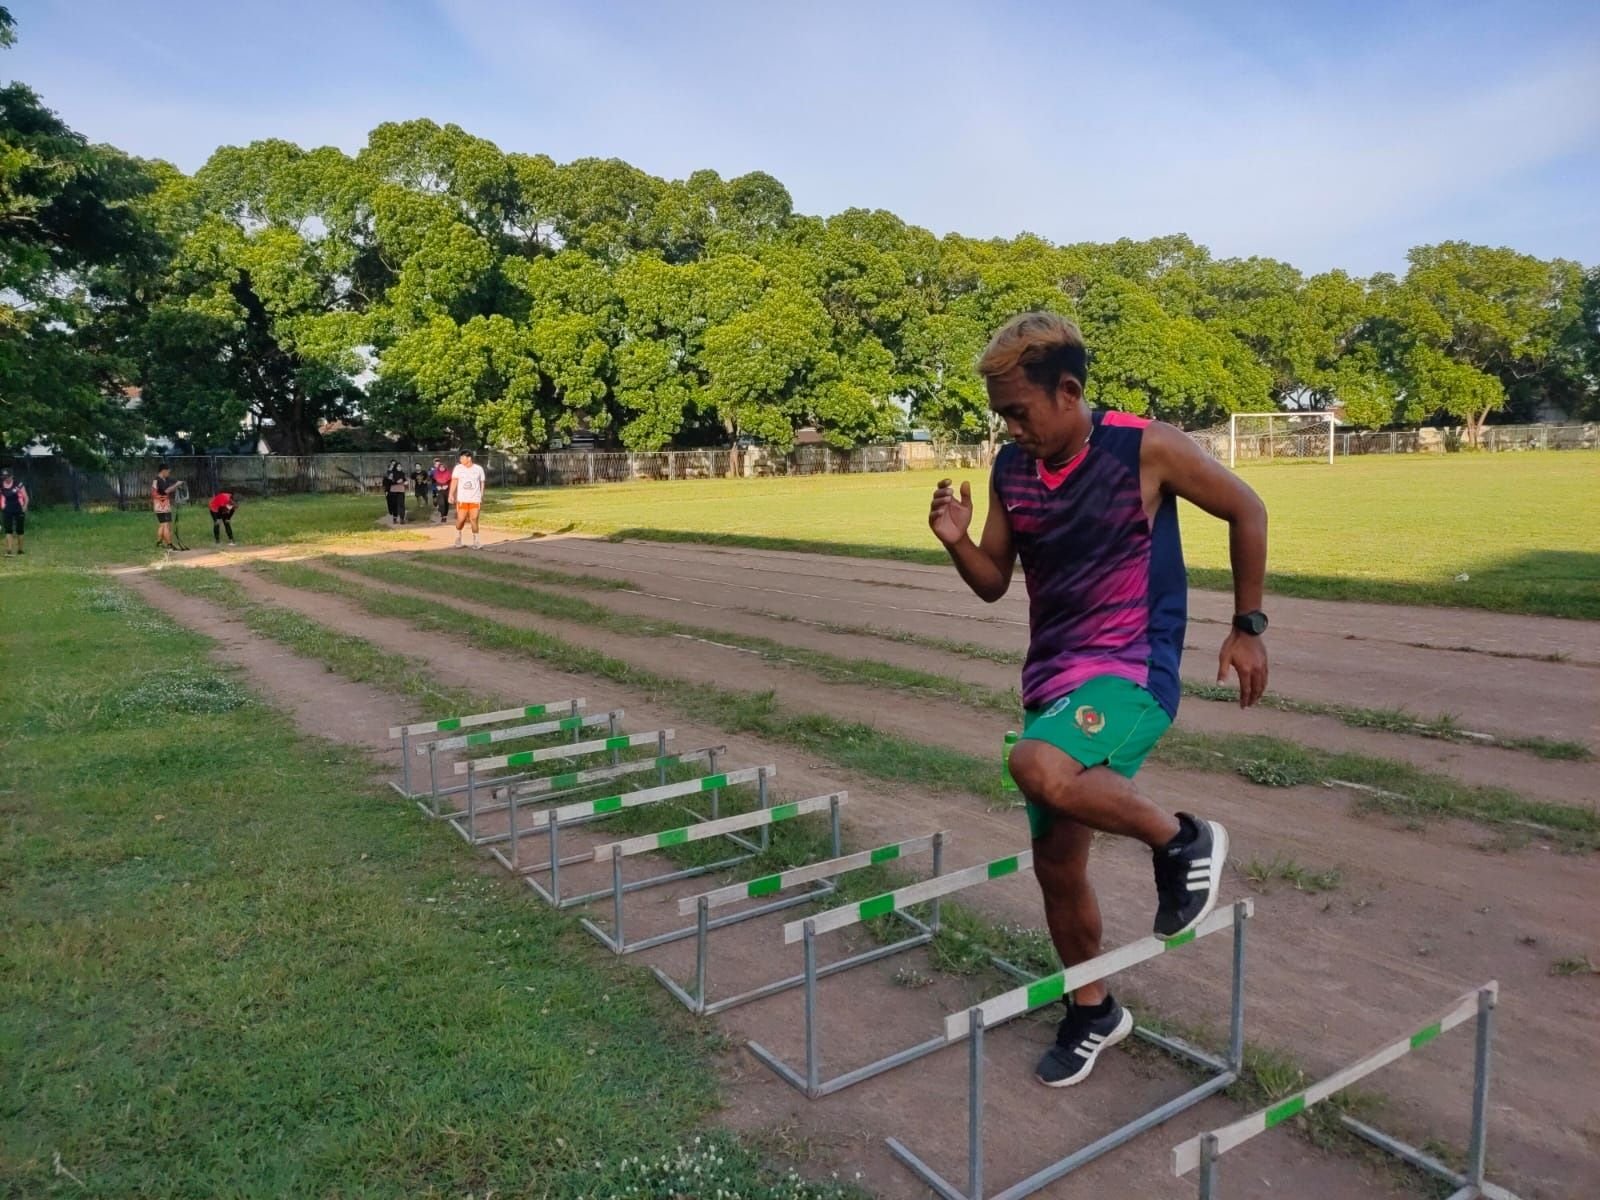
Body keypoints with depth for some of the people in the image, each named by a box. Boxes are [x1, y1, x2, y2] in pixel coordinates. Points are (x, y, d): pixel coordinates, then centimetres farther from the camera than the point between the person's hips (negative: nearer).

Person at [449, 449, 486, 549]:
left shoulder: (478, 469, 2)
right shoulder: (458, 468, 1)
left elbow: (481, 483, 11)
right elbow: (454, 481, -4)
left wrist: (481, 498, 10)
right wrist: (451, 495, -14)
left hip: (475, 499, 0)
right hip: (462, 499, 0)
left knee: (474, 519, -5)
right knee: (461, 519, -1)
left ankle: (475, 542, 3)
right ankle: (458, 535, 27)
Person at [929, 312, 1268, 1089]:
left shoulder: (1145, 449, -12)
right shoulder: (1010, 469, 2)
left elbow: (1246, 512, 1)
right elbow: (993, 583, 10)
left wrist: (1247, 628, 1)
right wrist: (957, 541, -11)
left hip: (1133, 673, -6)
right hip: (1050, 679, 6)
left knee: (1038, 767, -36)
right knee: (1055, 861, 11)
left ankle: (1182, 842, -7)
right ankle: (1092, 1011, 35)